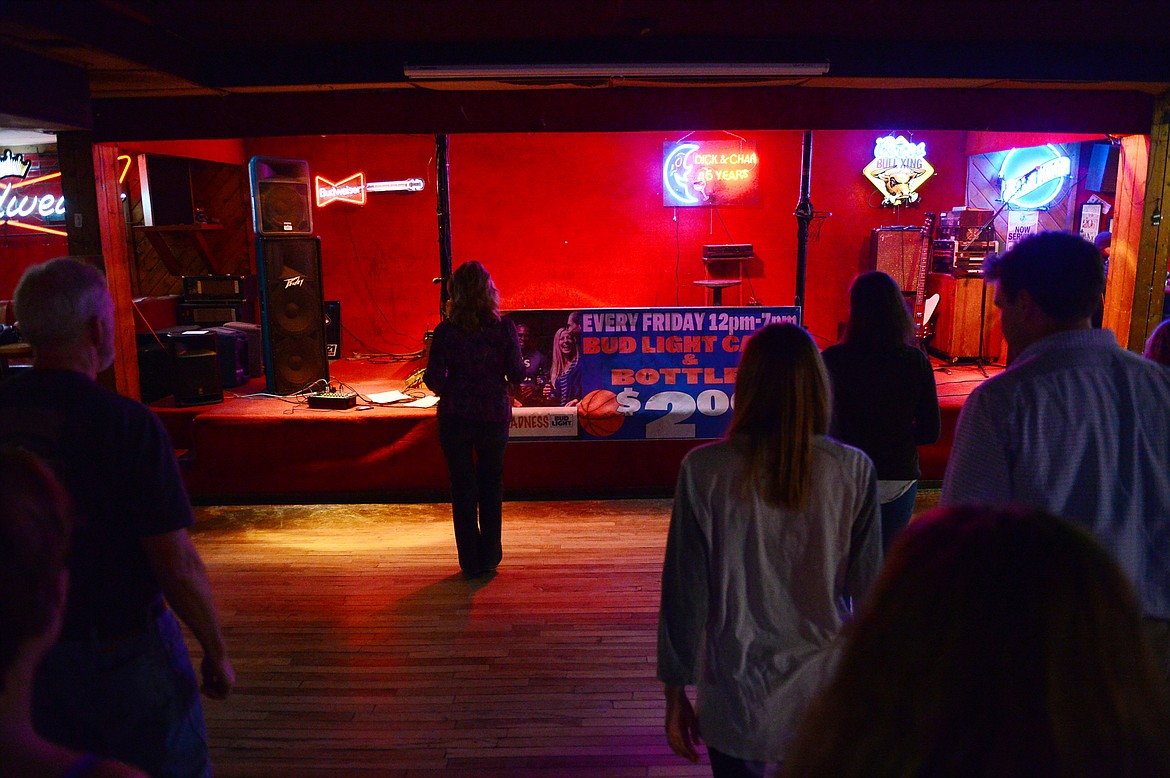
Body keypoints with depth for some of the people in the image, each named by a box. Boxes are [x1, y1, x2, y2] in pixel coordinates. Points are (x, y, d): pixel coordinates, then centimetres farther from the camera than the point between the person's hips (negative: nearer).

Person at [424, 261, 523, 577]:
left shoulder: (445, 331, -10)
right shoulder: (504, 328, -10)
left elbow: (434, 380, -11)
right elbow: (516, 375, -7)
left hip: (455, 417, 0)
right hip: (493, 416, 0)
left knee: (462, 488, 12)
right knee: (491, 485, 17)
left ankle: (470, 561, 19)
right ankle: (489, 557, 24)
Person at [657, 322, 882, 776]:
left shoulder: (704, 470, -15)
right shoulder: (853, 471, -12)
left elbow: (684, 594, -10)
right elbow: (868, 587, -5)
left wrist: (675, 695, 3)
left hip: (736, 705, -1)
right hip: (823, 698, 1)